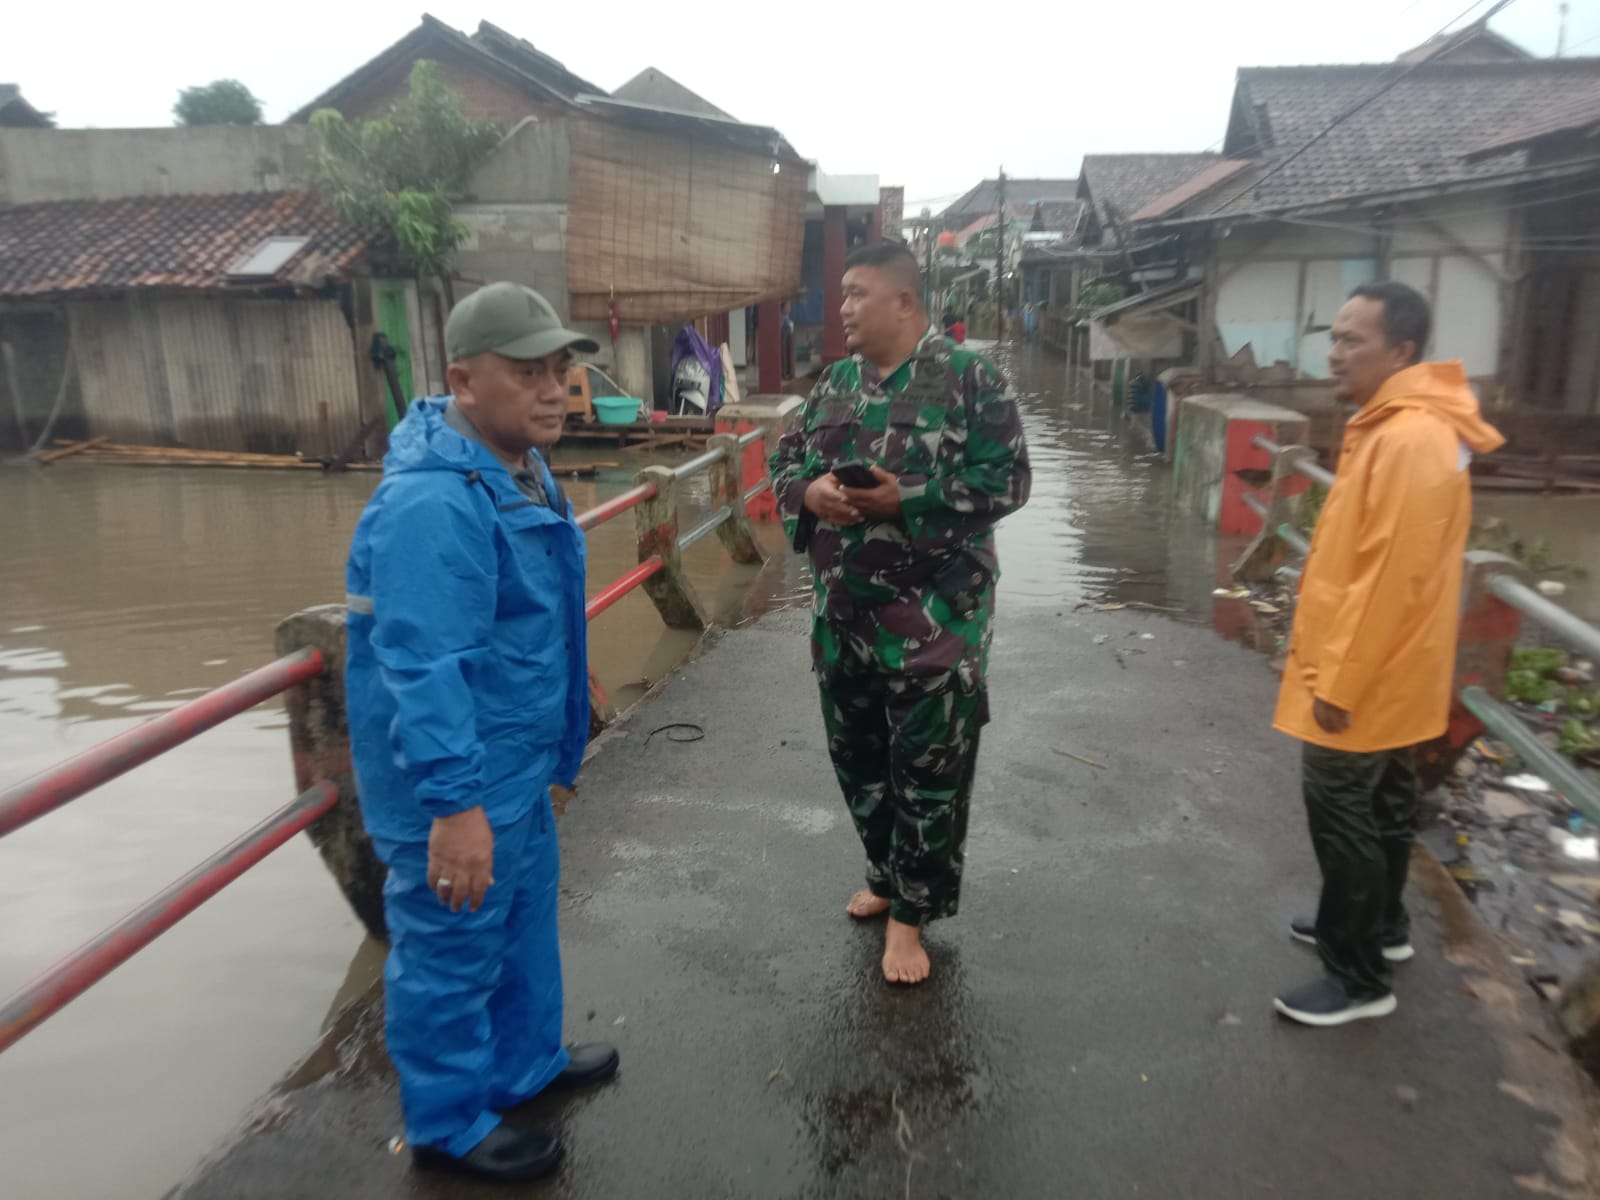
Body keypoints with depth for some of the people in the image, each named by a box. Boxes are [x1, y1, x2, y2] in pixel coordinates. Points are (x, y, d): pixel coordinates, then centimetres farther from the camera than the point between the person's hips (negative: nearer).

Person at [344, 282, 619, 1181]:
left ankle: (526, 1065, 46)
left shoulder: (520, 465, 6)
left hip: (515, 765, 10)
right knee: (453, 952, 9)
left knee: (524, 921, 25)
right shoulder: (434, 503, -29)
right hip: (456, 784, -10)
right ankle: (449, 1125, 31)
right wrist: (456, 803, -32)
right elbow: (424, 670, -32)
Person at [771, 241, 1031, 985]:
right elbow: (784, 464, 13)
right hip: (843, 615, 6)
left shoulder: (968, 378, -7)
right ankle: (886, 874, 40)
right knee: (856, 756, 17)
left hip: (934, 618, -6)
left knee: (928, 769, 4)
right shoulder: (833, 384, 11)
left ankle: (910, 912, 21)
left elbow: (1006, 477, -12)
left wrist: (906, 499, -20)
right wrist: (809, 492, -11)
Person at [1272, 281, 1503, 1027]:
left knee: (1341, 814, 0)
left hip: (1367, 678, -10)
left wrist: (1338, 683, -22)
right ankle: (1381, 924, 39)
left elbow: (1389, 578, -27)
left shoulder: (1409, 441, -25)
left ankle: (1359, 978, 14)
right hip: (1386, 672, 10)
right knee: (1382, 802, 22)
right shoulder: (1399, 428, 9)